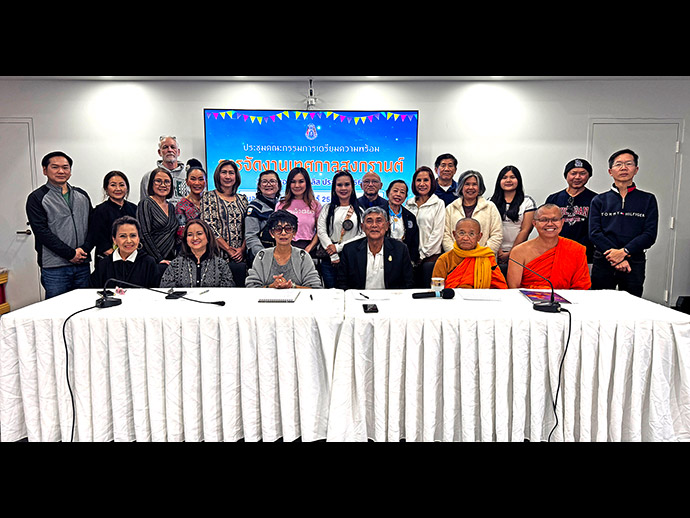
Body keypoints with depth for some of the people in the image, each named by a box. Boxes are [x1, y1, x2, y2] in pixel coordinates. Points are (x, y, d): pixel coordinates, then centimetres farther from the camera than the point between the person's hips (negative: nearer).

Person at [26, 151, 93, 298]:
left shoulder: (82, 195, 14)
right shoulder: (37, 198, 0)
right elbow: (42, 231, -9)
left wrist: (85, 249, -8)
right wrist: (70, 254, -14)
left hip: (83, 264, 4)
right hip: (54, 268, -4)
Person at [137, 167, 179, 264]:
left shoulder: (171, 207, 15)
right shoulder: (146, 204, -4)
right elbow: (144, 235, -12)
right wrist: (159, 259, -16)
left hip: (171, 260, 5)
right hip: (153, 260, -5)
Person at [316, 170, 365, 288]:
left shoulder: (359, 211, 7)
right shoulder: (327, 208, 9)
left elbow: (363, 235, -2)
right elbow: (321, 231, -1)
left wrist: (338, 247, -9)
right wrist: (334, 256, -9)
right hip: (329, 260, 1)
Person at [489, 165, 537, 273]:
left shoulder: (527, 201, 5)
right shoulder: (492, 202, 9)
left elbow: (525, 230, -1)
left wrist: (510, 253, -6)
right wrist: (498, 251, -7)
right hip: (496, 253, 1)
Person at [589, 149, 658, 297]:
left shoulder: (648, 200, 9)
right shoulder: (599, 200, 9)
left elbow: (650, 235, -1)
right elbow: (594, 233, -1)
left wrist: (624, 252, -15)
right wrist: (615, 256, -13)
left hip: (634, 264, 0)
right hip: (603, 263, 0)